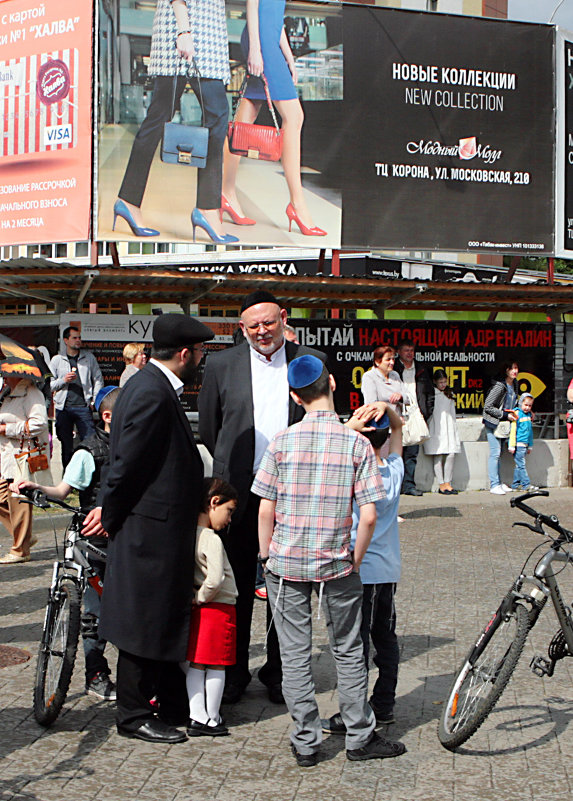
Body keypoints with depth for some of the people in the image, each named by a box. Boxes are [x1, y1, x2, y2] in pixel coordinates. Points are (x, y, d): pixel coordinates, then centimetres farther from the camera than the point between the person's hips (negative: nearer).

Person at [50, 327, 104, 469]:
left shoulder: (88, 357, 10)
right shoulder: (57, 360, 8)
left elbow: (98, 379, 13)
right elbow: (49, 385, 9)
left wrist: (95, 400, 3)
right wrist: (63, 380, -9)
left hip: (83, 406, 0)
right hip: (63, 408, 0)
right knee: (66, 445, 6)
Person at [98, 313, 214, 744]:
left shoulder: (157, 387, 12)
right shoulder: (151, 393, -21)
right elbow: (128, 462, -20)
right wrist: (111, 516, -10)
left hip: (162, 529, 10)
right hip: (150, 530, -10)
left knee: (166, 619, 18)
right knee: (146, 622, 2)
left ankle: (176, 706, 30)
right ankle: (134, 715, 15)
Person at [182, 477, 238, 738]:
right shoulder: (212, 539, -20)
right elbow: (215, 579, -28)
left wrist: (196, 597, 10)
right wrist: (200, 597, -12)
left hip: (199, 608, 7)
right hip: (220, 608, -7)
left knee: (194, 664, 11)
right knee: (216, 666, 4)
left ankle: (197, 717, 14)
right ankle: (212, 719, 12)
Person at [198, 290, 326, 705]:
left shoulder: (310, 361, 4)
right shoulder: (221, 364, 3)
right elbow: (208, 429, 9)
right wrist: (225, 473, 9)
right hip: (239, 493, 0)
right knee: (237, 587, 7)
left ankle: (278, 671, 24)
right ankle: (234, 671, 21)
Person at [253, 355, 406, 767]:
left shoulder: (281, 442, -7)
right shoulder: (356, 443, -8)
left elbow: (266, 509, -5)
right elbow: (368, 516, -11)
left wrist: (267, 555, 8)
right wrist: (356, 560, 4)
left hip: (286, 563, 0)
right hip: (336, 564, 0)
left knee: (295, 654, 10)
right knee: (349, 652, 14)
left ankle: (306, 743, 15)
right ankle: (360, 738, 23)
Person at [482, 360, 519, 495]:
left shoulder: (514, 384, 7)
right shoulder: (499, 386, -19)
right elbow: (488, 407, -18)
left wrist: (513, 413, 6)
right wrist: (505, 415, -16)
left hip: (505, 423, 8)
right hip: (493, 422, -8)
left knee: (498, 454, 11)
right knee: (495, 453, -9)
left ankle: (498, 483, 14)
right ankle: (494, 485, -8)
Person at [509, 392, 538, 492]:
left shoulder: (529, 415, 15)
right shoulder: (517, 414, -8)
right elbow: (513, 430, -11)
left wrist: (530, 446, 25)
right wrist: (512, 446, -14)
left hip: (525, 445, 8)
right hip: (518, 444, -8)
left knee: (519, 465, 10)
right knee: (521, 465, -7)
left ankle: (515, 484, 15)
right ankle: (526, 484, -8)